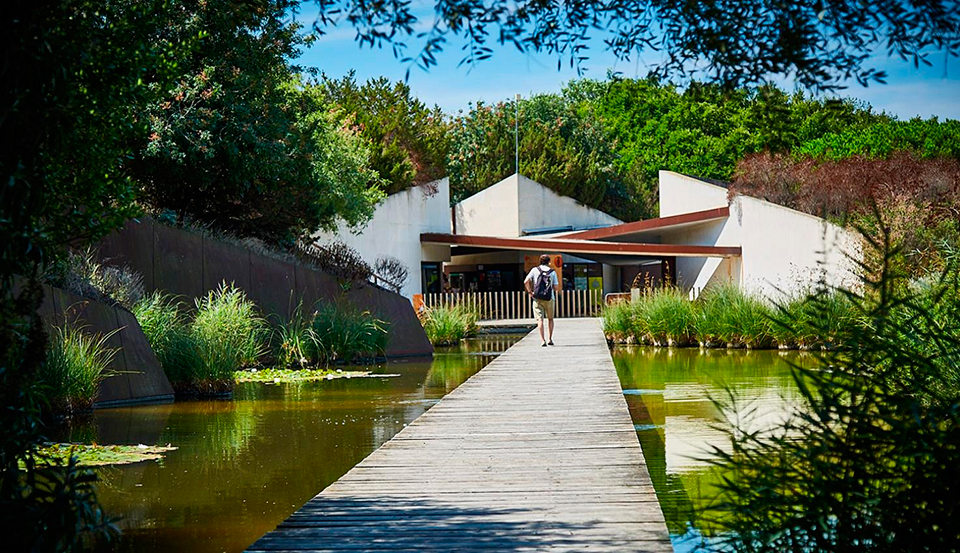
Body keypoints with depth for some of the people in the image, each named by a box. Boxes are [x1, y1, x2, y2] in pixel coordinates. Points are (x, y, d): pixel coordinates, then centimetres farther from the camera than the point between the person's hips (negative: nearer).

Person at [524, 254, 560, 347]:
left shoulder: (535, 270, 2)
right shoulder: (553, 272, 2)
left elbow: (526, 281, -9)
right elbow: (556, 288, -2)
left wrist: (530, 292, 0)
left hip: (537, 298, -1)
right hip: (549, 299, 1)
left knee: (540, 320, -3)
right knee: (550, 319, 18)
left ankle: (542, 340, -14)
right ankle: (549, 339, 13)